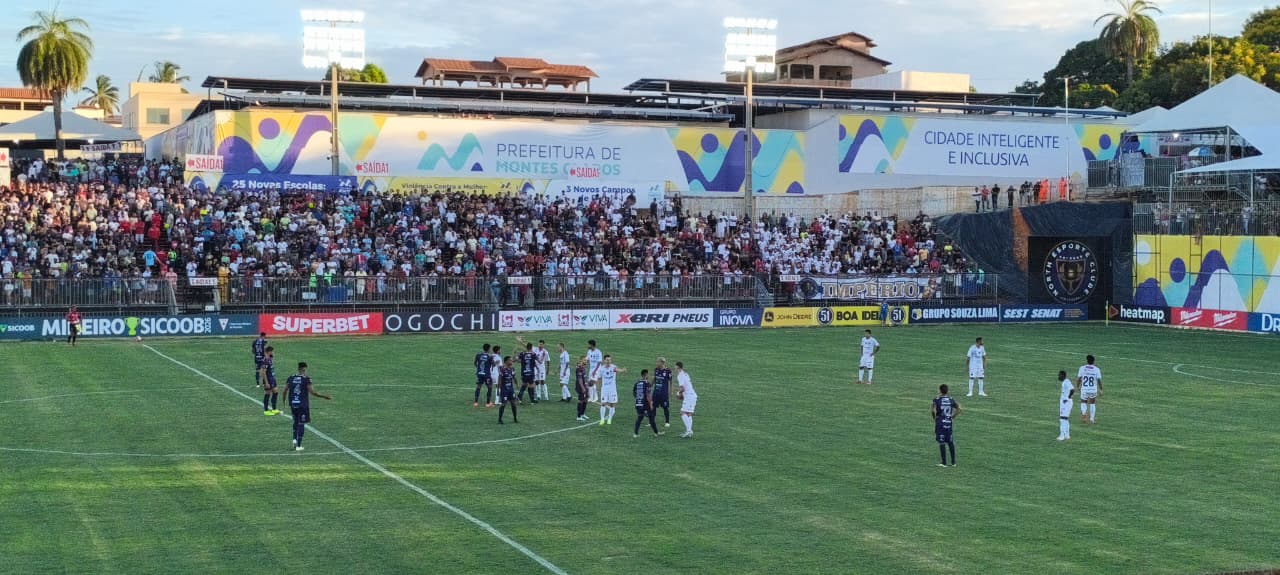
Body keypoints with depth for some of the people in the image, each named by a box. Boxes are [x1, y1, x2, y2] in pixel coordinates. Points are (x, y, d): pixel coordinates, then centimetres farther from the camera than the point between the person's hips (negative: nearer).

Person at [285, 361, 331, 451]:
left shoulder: (291, 378, 1)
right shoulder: (306, 379, -11)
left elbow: (285, 391, 5)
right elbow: (312, 392, -15)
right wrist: (324, 396, -4)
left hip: (293, 404, 4)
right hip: (303, 405, -4)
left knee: (296, 422, 23)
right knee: (301, 424, 4)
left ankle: (294, 439, 9)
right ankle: (298, 445, 2)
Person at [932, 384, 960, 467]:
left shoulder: (937, 399, -8)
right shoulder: (951, 399, 6)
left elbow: (934, 411, -20)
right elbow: (959, 408, 5)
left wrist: (935, 419, -3)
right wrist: (953, 417, 12)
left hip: (940, 423, -4)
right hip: (949, 423, 4)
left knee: (942, 443, -1)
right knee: (950, 442, 11)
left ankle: (944, 463, 0)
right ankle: (953, 462, 14)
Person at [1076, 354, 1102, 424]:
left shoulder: (1082, 368, -4)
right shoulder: (1096, 369, -3)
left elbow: (1078, 379, -5)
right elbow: (1099, 380, -7)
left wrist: (1078, 387, 11)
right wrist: (1101, 390, 4)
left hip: (1084, 390, -1)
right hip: (1093, 390, 1)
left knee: (1083, 403, 17)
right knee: (1092, 403, 21)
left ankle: (1084, 413, -12)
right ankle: (1092, 419, 20)